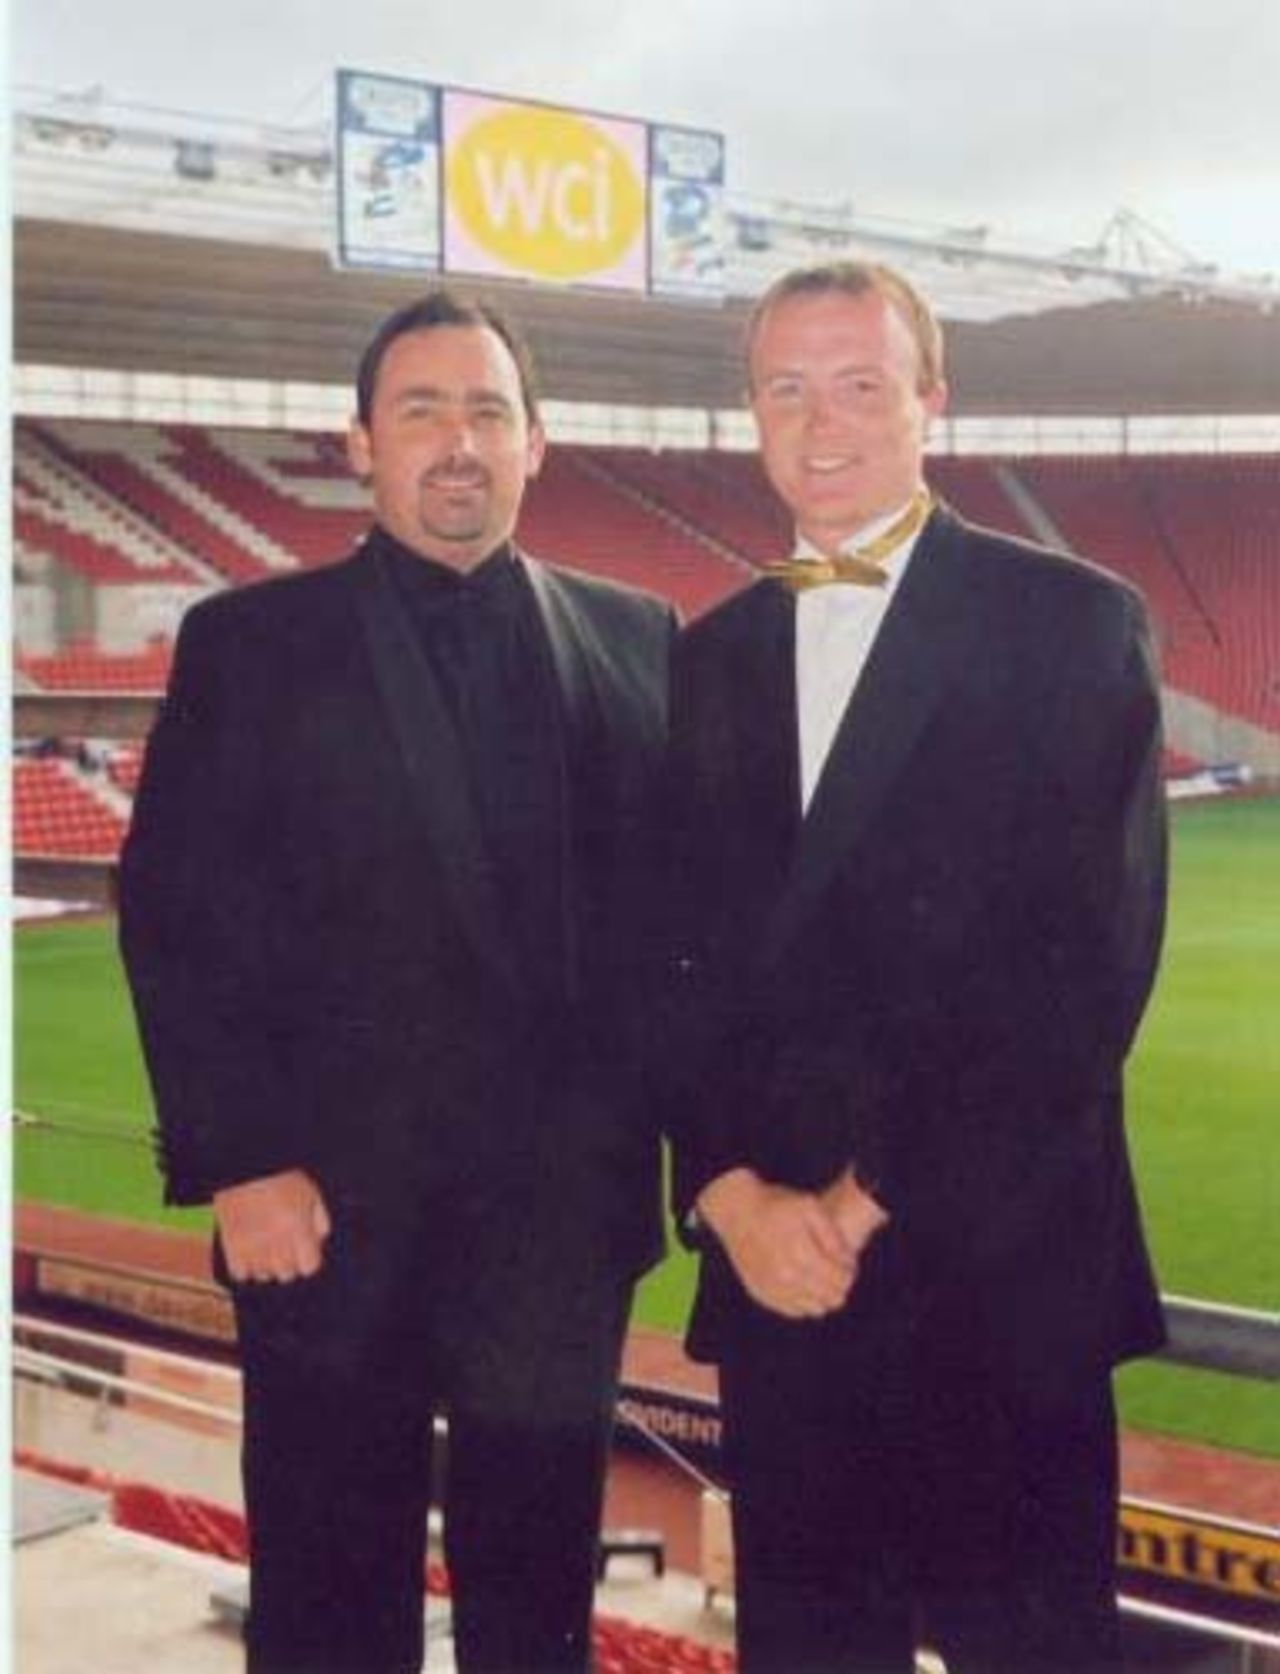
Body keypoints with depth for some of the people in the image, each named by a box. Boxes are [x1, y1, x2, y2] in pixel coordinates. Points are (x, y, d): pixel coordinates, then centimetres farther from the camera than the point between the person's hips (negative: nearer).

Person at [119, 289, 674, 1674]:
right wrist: (238, 1166, -11)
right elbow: (177, 916, -5)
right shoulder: (250, 643, 0)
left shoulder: (633, 638, 7)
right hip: (332, 1207, -2)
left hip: (566, 1203, 2)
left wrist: (667, 1120, -1)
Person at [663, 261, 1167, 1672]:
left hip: (1000, 1264, -4)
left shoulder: (1070, 620, -2)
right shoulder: (710, 657, 13)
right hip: (775, 1263, 4)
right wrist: (731, 1191, -7)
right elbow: (680, 957, 8)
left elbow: (1093, 953, -11)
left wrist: (882, 1193, -12)